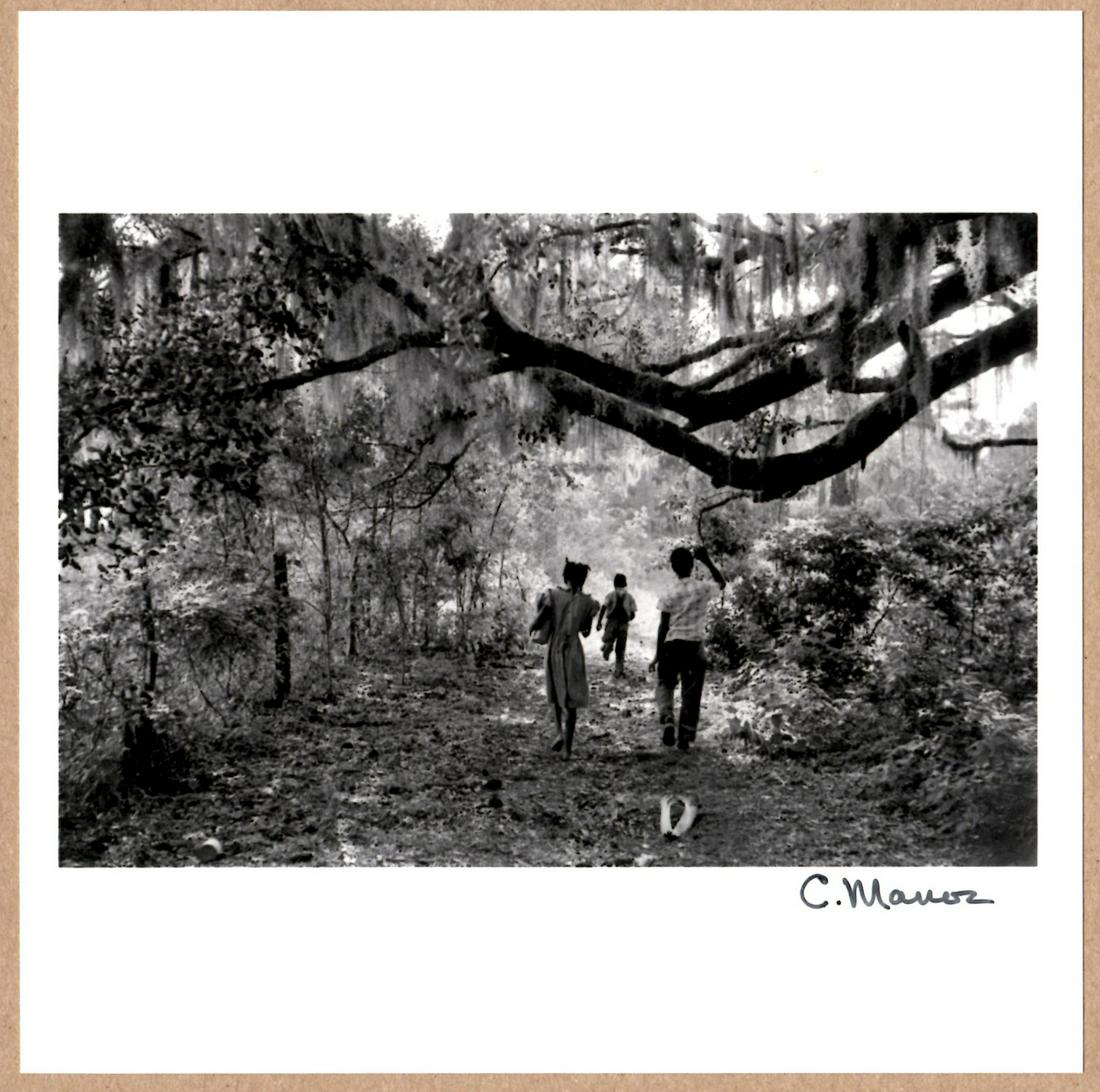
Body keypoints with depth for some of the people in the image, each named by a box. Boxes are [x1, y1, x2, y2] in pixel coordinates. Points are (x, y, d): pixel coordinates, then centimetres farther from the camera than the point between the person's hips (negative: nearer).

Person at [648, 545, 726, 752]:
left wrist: (657, 656, 1)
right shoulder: (703, 590, -4)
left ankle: (667, 721, -8)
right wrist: (707, 561, 11)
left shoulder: (669, 596, -8)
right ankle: (685, 738, 13)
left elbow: (663, 627, -6)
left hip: (672, 646, -1)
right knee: (691, 693, 10)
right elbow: (722, 582, 18)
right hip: (695, 647, 1)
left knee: (665, 686, 16)